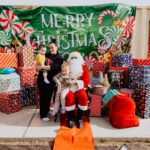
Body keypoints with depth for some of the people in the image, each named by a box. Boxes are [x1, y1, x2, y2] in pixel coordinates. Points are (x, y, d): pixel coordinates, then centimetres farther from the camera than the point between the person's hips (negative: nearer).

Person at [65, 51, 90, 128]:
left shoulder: (84, 68, 6)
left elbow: (87, 81, -3)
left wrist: (77, 82, -17)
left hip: (80, 88, 0)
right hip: (69, 88, 0)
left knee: (83, 97, -32)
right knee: (69, 97, -33)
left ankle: (80, 118, -13)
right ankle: (71, 118, -15)